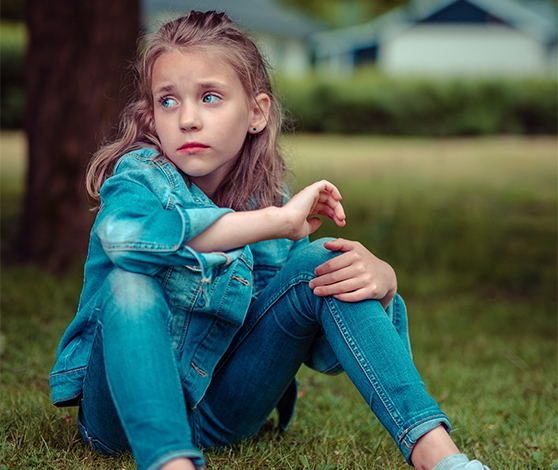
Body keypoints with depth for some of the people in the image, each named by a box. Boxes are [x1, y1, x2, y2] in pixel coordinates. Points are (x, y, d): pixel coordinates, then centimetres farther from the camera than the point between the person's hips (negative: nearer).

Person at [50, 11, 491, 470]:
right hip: (127, 408, -3)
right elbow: (125, 233, -41)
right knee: (129, 279, -32)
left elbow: (331, 354, -4)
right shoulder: (139, 175, -13)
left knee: (321, 263, -14)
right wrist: (276, 222, -38)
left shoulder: (271, 202, -2)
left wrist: (380, 280, -27)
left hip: (221, 412, 3)